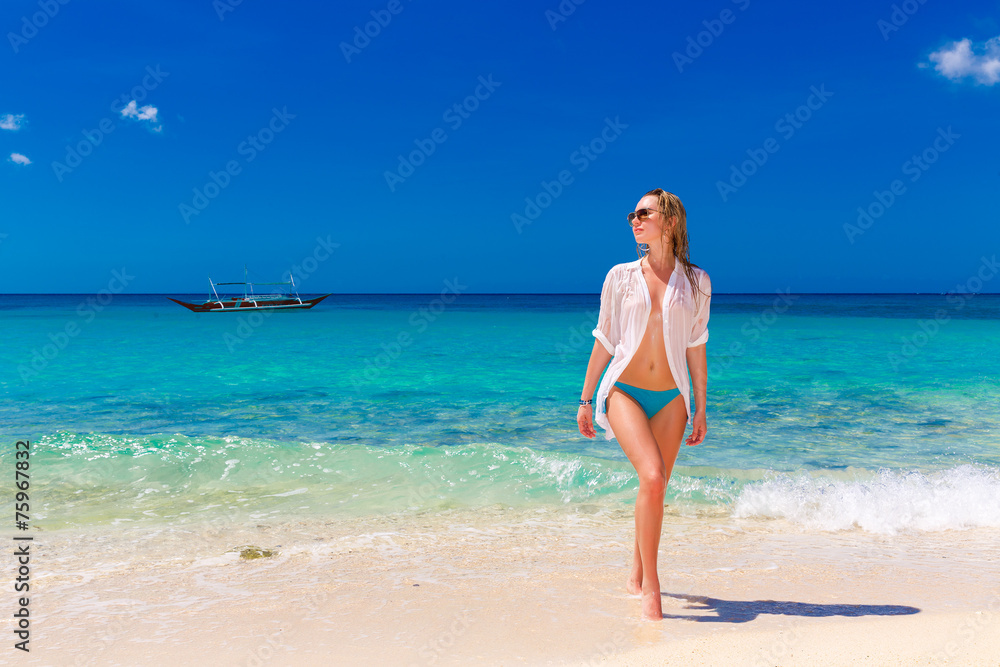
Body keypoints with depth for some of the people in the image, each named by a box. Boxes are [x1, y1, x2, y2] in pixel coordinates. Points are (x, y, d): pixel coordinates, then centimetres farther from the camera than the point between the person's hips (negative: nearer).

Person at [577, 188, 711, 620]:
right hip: (624, 391, -2)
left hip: (670, 398, 2)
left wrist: (701, 408, 9)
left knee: (654, 489, 7)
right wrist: (586, 400, 8)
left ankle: (636, 574, 30)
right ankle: (651, 585, -8)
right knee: (652, 478, -21)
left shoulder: (695, 282, 5)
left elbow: (696, 349, 9)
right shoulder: (620, 277, 3)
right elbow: (604, 342, 7)